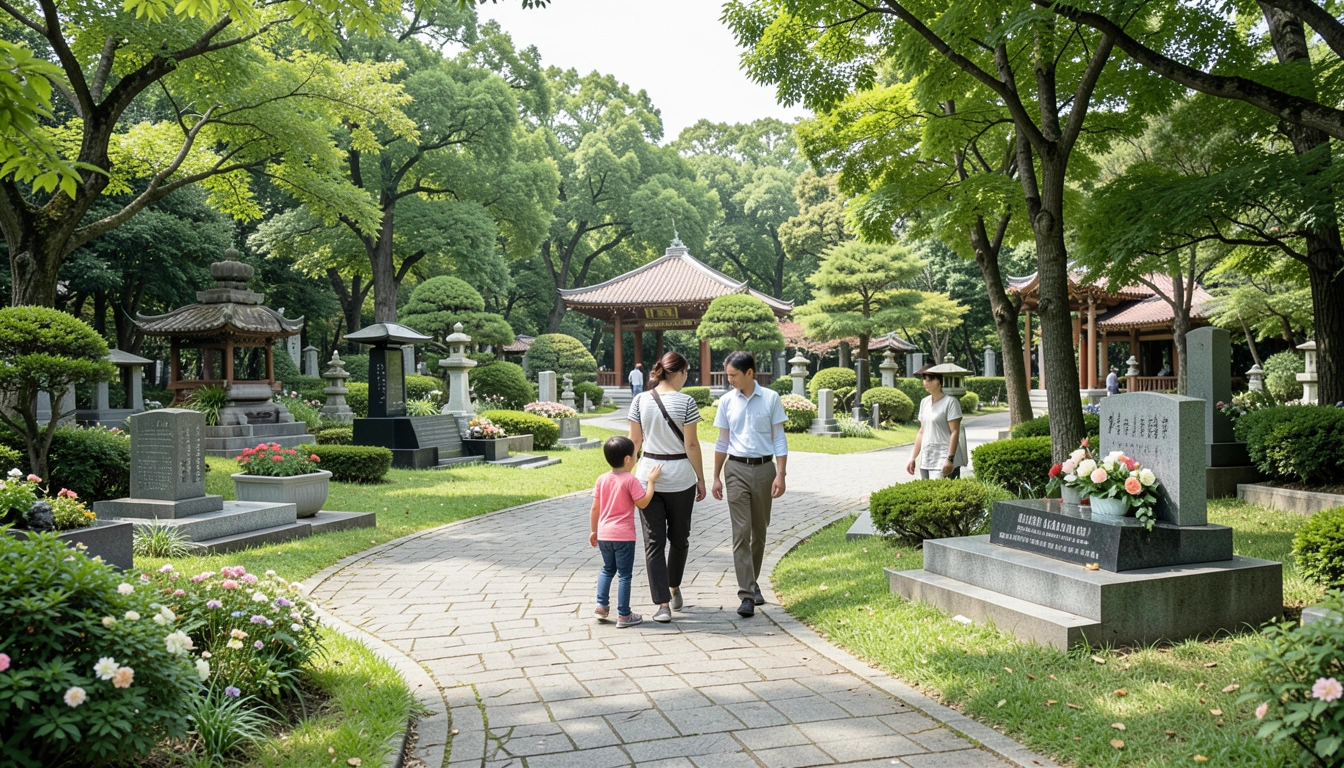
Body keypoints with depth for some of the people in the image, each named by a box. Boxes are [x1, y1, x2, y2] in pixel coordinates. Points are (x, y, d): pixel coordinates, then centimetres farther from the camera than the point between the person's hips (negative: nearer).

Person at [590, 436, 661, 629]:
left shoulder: (602, 480, 4)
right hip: (624, 535, -5)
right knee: (624, 575, 3)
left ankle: (602, 606, 19)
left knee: (607, 569, 23)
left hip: (604, 534, 5)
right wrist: (651, 482, -5)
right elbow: (643, 503, -12)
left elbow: (594, 508, 6)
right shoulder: (630, 480, -13)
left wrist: (593, 531, 15)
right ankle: (623, 615, 7)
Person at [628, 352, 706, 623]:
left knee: (654, 542, 4)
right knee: (679, 537, 18)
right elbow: (691, 445, -9)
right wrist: (700, 479, 0)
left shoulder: (640, 400, -1)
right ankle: (674, 589, 34)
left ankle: (662, 605, -1)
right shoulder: (686, 402, -9)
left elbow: (634, 441, 3)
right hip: (680, 477, -2)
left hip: (648, 474, 2)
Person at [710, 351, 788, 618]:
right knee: (741, 531, -8)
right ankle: (747, 595, -9)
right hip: (737, 469, 0)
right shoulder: (726, 401, 3)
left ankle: (753, 582, 29)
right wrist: (716, 477, 8)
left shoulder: (770, 398, -2)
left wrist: (780, 475, -6)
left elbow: (779, 438, 0)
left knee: (759, 531, 10)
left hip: (764, 468, 0)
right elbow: (722, 442, 10)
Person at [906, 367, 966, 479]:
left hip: (943, 461, -7)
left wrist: (950, 459, -19)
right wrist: (913, 458, 15)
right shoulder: (924, 402, 14)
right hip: (926, 460, 7)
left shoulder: (950, 402, -8)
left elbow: (955, 432, -12)